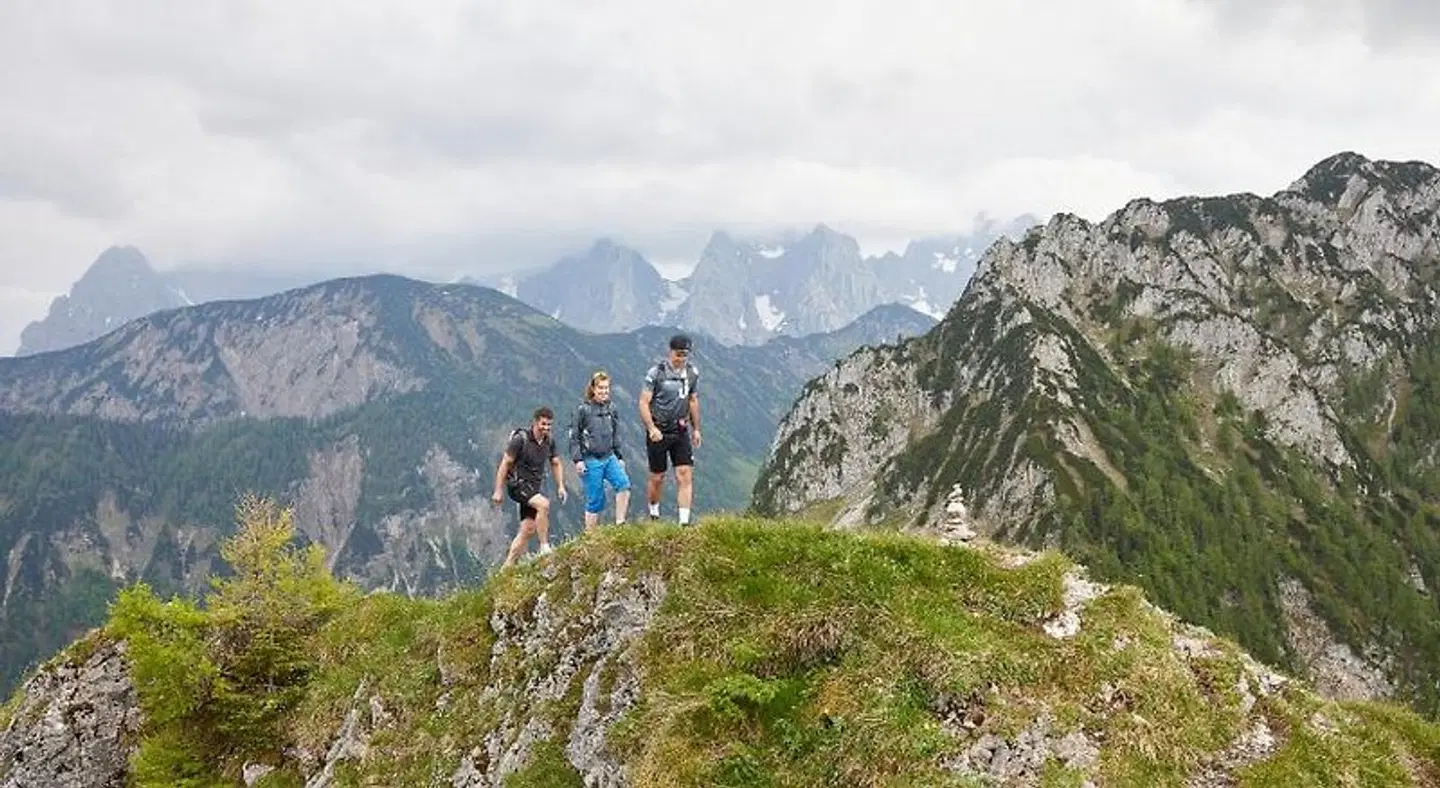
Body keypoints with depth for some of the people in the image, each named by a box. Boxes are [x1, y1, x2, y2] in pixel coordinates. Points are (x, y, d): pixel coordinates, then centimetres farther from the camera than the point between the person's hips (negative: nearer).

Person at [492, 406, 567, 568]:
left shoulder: (549, 441, 4)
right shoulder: (521, 439, -15)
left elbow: (556, 464, 17)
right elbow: (505, 464, -12)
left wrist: (560, 486, 6)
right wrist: (498, 491, -12)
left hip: (533, 487, 7)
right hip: (518, 484, -7)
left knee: (528, 528, 3)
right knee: (543, 504, -30)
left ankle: (507, 567, 11)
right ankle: (544, 547, -25)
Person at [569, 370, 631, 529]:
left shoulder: (611, 408, 9)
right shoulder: (583, 409, -6)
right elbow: (574, 436, -4)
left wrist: (620, 456, 17)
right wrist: (577, 459, -11)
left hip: (609, 457, 4)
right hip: (591, 460, -4)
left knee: (624, 483, -19)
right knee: (595, 500, -1)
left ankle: (620, 523, -10)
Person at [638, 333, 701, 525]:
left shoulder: (692, 372, 5)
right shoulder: (656, 372, -11)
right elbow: (643, 403, -13)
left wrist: (696, 429, 18)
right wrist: (651, 428, -25)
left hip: (681, 432, 4)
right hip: (658, 433, -4)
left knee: (685, 475, -8)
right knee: (657, 478, 6)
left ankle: (684, 521, -8)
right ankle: (654, 513, 30)